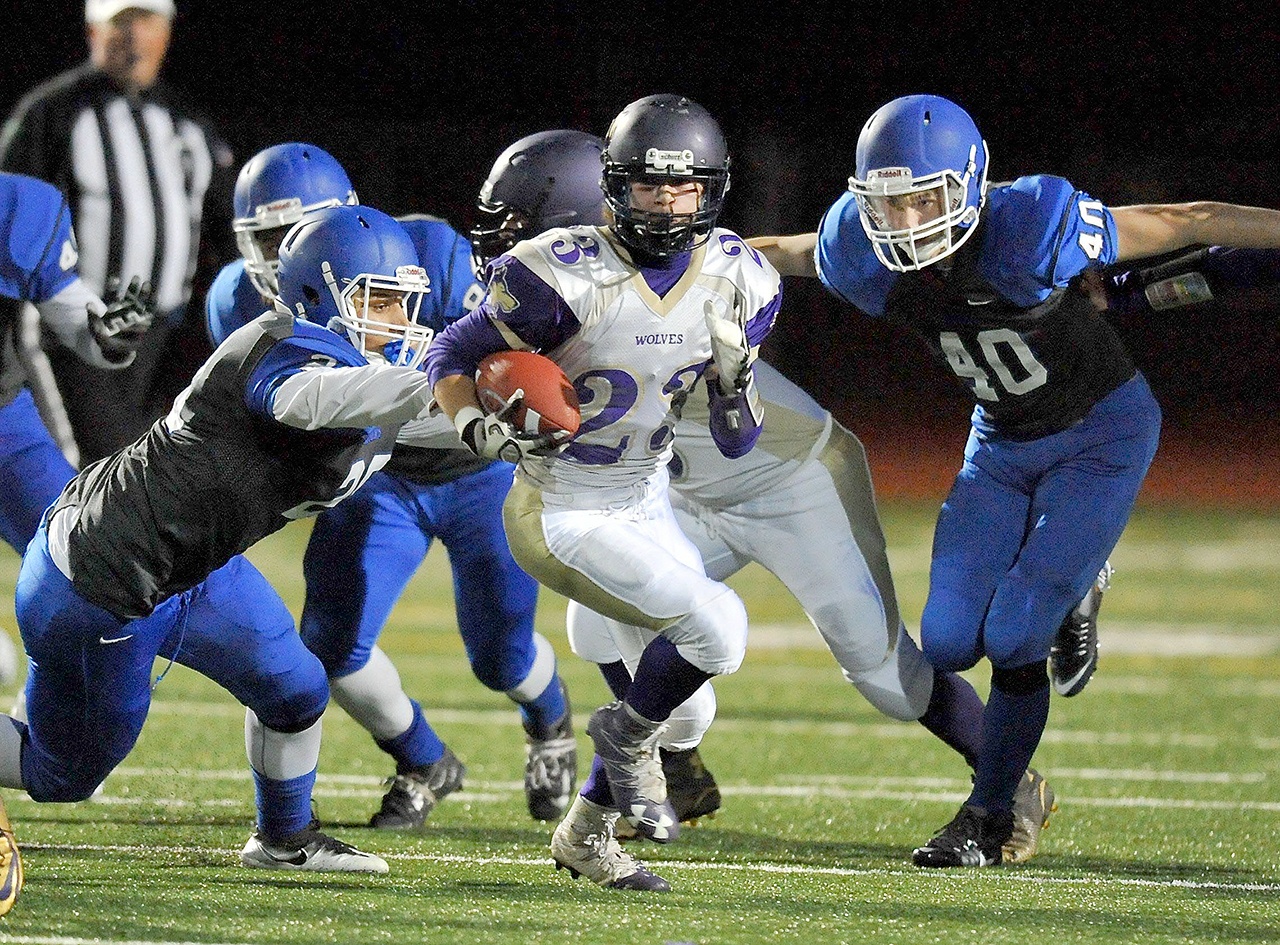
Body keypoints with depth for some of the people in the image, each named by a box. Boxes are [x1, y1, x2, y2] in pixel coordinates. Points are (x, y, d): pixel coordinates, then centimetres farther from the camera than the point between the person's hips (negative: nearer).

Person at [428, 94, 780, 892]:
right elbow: (452, 359, -11)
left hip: (647, 504, 7)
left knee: (684, 667, 13)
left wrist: (736, 375, -19)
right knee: (718, 626, -19)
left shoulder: (735, 282, -5)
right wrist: (482, 427, -30)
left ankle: (587, 833, 32)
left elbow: (736, 443, 1)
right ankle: (631, 734, 10)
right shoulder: (570, 278, -23)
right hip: (564, 519, -7)